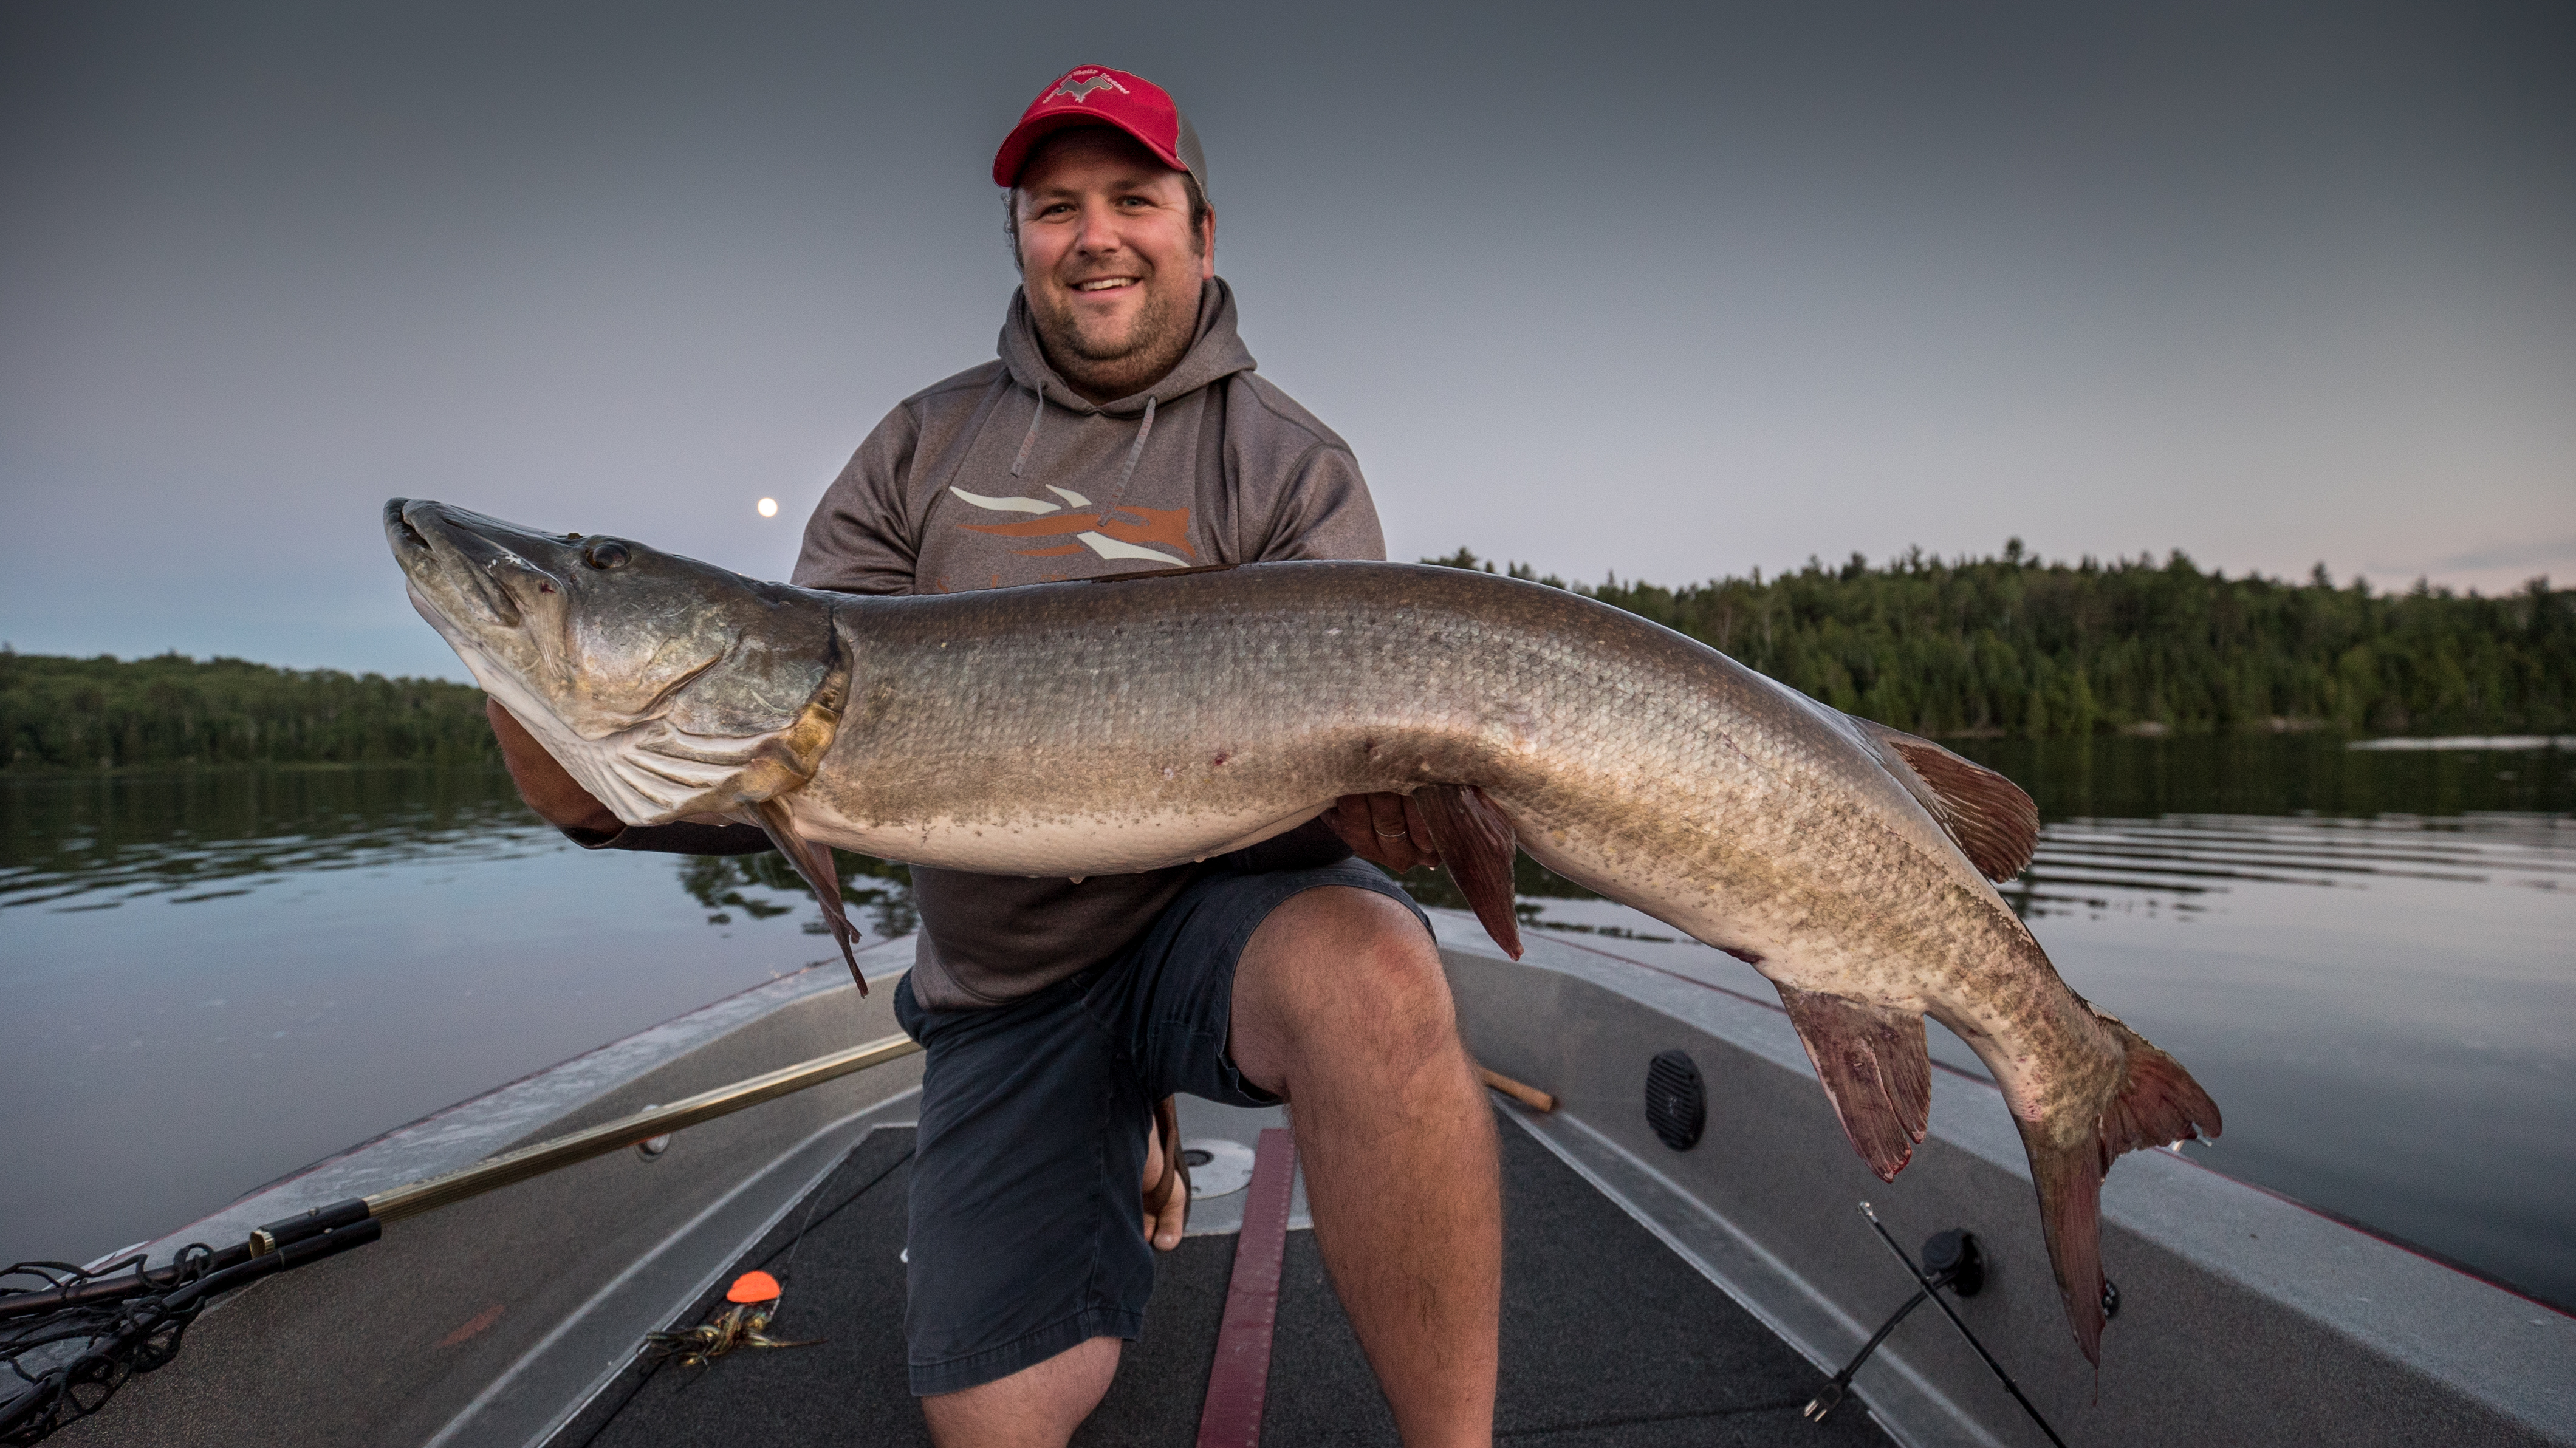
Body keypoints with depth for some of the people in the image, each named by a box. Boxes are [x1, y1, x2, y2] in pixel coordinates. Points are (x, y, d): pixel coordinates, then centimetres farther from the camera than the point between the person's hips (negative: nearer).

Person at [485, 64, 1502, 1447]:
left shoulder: (1289, 466, -2)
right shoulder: (920, 451, 7)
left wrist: (1359, 786, -35)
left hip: (1224, 903, -3)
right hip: (1003, 978, 4)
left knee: (1367, 972, -38)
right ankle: (1120, 1150, 35)